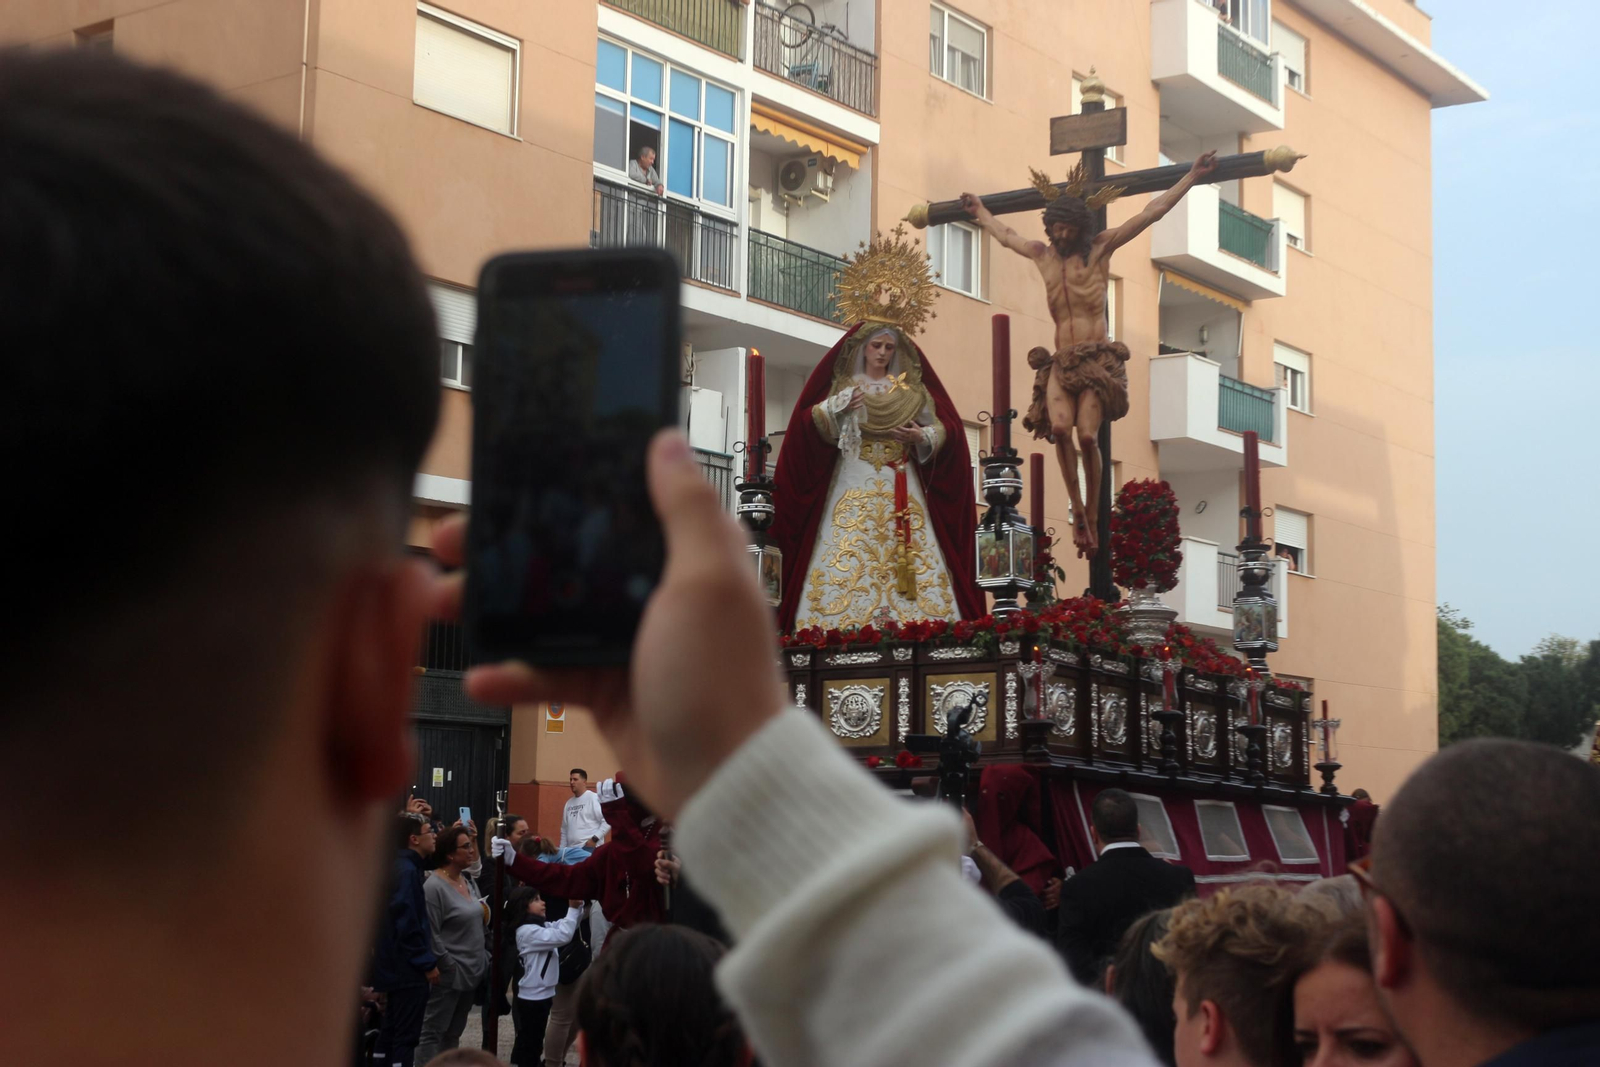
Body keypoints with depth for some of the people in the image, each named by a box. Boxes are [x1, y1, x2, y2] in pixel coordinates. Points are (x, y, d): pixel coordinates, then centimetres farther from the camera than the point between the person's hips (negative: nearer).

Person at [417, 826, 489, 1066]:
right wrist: (449, 965, -16)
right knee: (433, 1033, -4)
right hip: (448, 974, -8)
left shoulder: (468, 881, 10)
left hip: (471, 972, 8)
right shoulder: (434, 887, -15)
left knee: (453, 1033, 14)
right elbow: (430, 934, -19)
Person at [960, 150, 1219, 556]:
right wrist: (979, 212, 50)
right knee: (1060, 427, -23)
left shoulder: (1100, 247, 6)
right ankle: (1077, 508, -13)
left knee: (1087, 434, -20)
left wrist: (1192, 177, 3)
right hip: (1061, 361, 3)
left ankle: (1092, 514, -6)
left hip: (1098, 358, -3)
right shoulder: (1042, 254, 17)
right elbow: (1006, 234, 37)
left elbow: (1150, 213, 5)